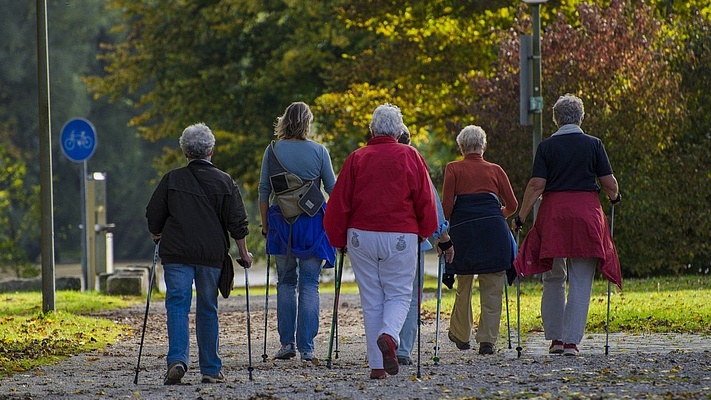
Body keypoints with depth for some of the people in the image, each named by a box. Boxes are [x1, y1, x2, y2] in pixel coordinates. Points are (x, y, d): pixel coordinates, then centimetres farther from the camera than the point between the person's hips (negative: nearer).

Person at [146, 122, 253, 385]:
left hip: (176, 254, -1)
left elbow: (154, 218, 6)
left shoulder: (171, 180, 1)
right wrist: (244, 254, 12)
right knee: (208, 309, 10)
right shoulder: (224, 182, 3)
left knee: (177, 305, -2)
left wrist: (159, 238, 24)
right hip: (212, 255, 1)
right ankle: (211, 369, 12)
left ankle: (177, 359, -22)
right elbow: (237, 224, 2)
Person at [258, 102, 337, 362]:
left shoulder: (273, 150, 0)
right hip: (313, 223, -1)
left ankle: (287, 342, 5)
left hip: (281, 223, 1)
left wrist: (265, 224, 11)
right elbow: (333, 190, 3)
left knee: (286, 282, 13)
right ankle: (306, 347, -2)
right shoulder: (318, 151, -3)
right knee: (309, 284, 2)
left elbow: (264, 191, 2)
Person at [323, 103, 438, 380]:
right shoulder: (410, 157, 0)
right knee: (398, 294, 7)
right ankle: (388, 336, -24)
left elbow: (339, 201, 3)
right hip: (400, 237, -1)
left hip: (361, 236, 2)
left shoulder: (357, 158, 3)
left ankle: (377, 366, 5)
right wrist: (424, 232, 16)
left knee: (371, 299, 7)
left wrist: (339, 239, 14)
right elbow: (425, 199, 1)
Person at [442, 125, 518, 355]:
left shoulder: (453, 169, 9)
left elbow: (447, 205, -1)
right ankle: (487, 340, -5)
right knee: (492, 288, 2)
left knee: (463, 285, 15)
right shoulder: (495, 170, 14)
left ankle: (461, 335, 27)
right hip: (493, 229, 0)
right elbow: (512, 205, 14)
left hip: (462, 228, 0)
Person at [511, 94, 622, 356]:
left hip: (553, 212, 1)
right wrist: (614, 197, 23)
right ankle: (571, 341, -4)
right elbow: (609, 184, 2)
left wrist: (521, 217, 0)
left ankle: (555, 338, 13)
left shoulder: (546, 147, 0)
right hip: (586, 212, -1)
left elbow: (536, 185, -6)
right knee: (581, 283, 2)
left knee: (553, 279, 13)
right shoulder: (593, 145, 1)